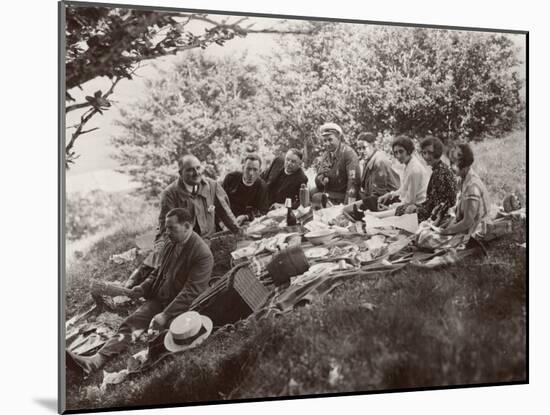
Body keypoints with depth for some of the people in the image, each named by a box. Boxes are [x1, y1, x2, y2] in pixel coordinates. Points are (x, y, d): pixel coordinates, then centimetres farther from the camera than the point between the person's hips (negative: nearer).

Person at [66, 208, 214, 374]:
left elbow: (191, 291, -22)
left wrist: (166, 315, -28)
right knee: (129, 323, -15)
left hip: (182, 306, -4)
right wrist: (144, 287, 1)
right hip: (158, 299, 4)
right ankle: (96, 359, -28)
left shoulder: (202, 254, -18)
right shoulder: (171, 243, 7)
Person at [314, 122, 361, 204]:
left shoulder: (348, 153, -10)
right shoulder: (325, 155, 11)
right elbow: (318, 179, 13)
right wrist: (321, 179, -11)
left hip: (343, 200, -6)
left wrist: (348, 204, -25)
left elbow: (353, 180, -18)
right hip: (327, 199, 6)